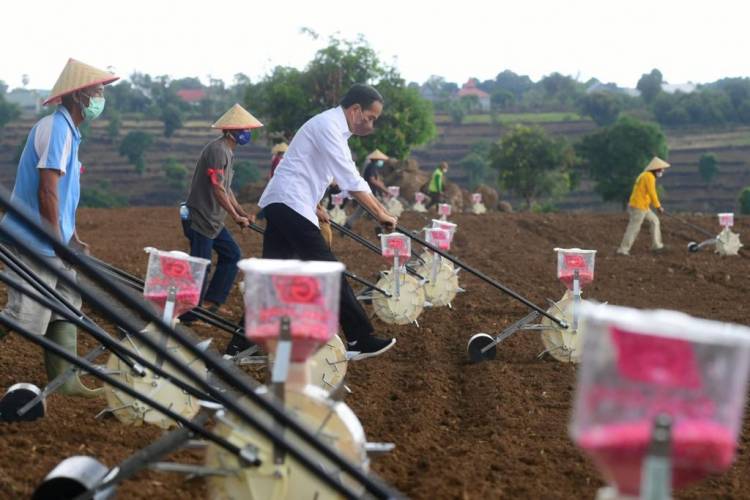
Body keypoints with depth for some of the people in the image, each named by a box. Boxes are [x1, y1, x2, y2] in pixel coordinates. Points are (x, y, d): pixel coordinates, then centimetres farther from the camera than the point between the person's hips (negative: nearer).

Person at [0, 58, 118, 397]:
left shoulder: (69, 130, 15)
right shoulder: (56, 128, -16)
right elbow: (47, 189, -21)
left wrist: (73, 239, 18)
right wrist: (58, 241, -18)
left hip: (54, 244, 10)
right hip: (35, 242, -10)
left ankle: (63, 379, 18)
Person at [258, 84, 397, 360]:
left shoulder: (333, 127, 18)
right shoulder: (329, 126, -13)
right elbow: (351, 180, -18)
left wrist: (315, 206, 29)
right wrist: (381, 213, -15)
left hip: (279, 204, 10)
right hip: (290, 204, -10)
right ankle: (360, 339, -7)